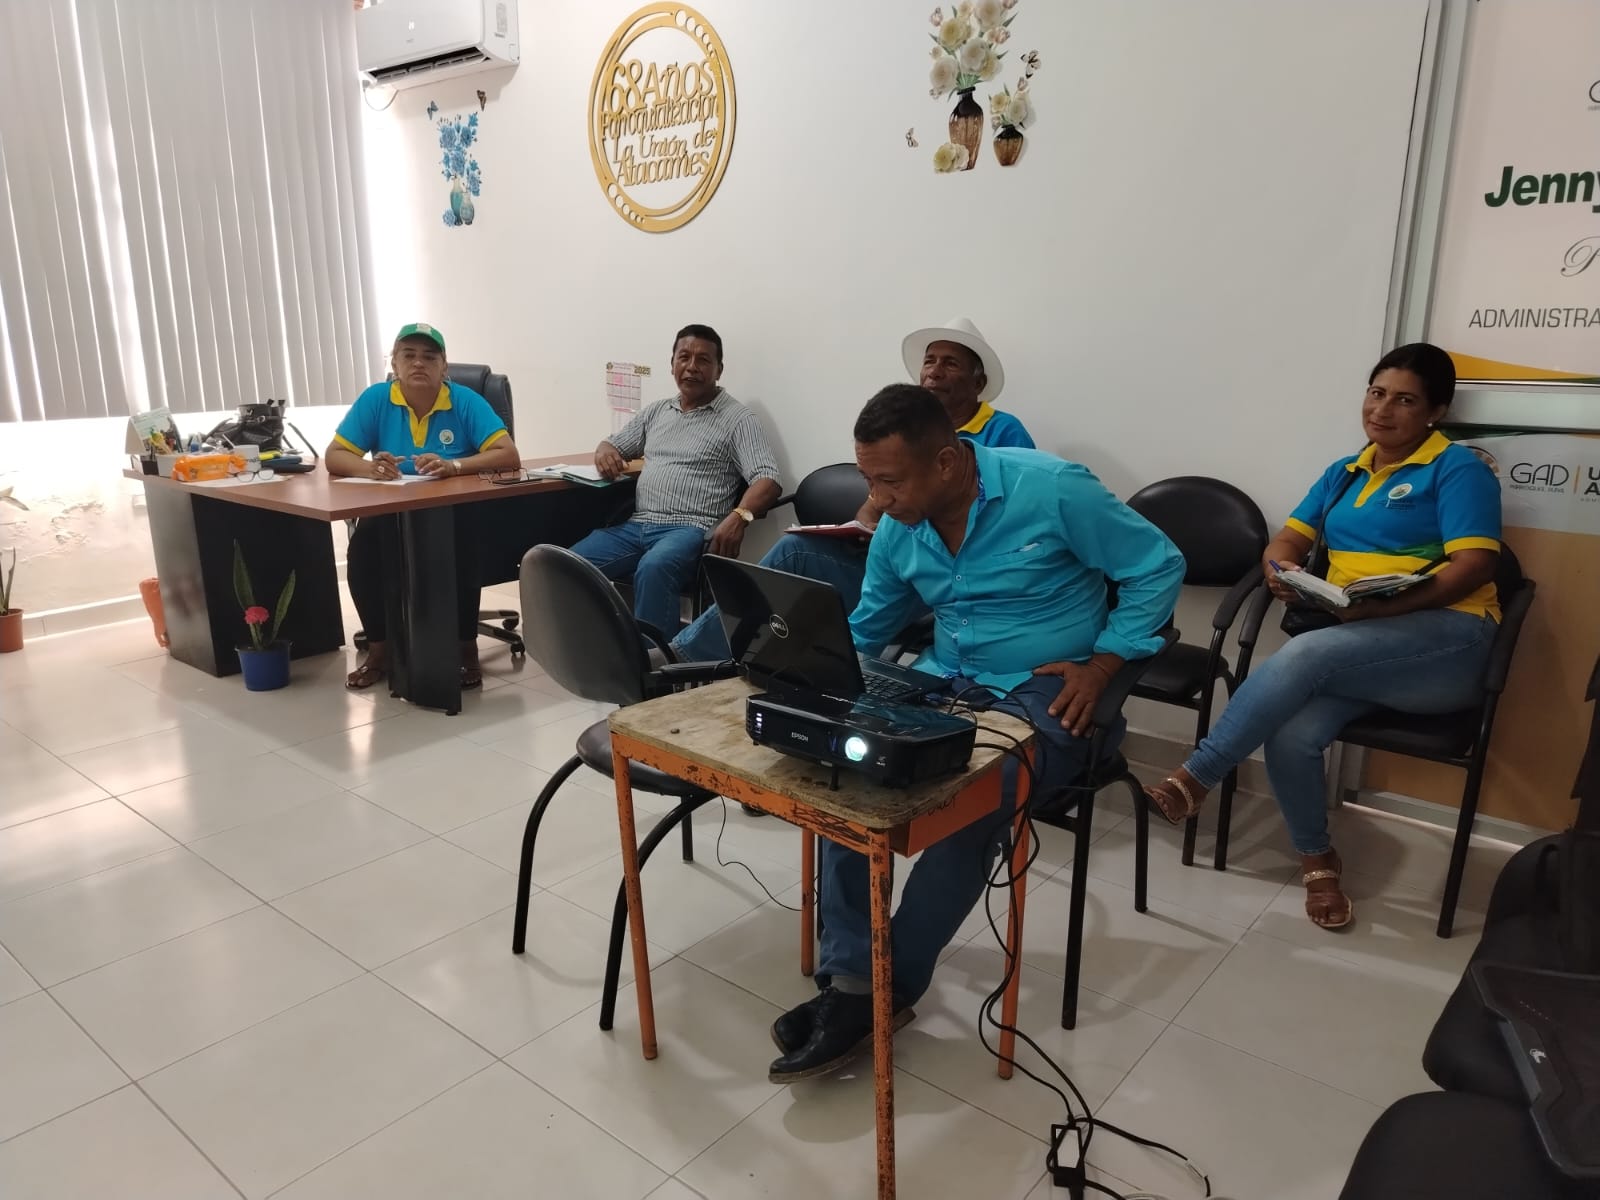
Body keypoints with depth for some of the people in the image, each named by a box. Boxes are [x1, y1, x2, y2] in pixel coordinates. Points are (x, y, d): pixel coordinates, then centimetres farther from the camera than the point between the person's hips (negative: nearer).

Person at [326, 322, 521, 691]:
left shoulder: (465, 401, -6)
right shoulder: (376, 399, -1)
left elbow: (509, 455, -15)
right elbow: (334, 456, -1)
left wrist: (454, 466, -31)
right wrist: (370, 468, -25)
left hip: (453, 515, -2)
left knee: (461, 541, -35)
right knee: (362, 546, -29)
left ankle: (467, 649, -17)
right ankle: (379, 649, -8)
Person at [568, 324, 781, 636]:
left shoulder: (738, 419, 3)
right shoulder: (656, 411, 22)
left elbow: (767, 479, -8)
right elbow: (612, 443, 32)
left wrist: (740, 515, -30)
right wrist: (606, 452, 5)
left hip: (690, 530, -5)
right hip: (635, 525, 6)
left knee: (653, 569, -39)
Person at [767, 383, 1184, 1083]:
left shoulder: (1051, 489, -16)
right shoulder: (896, 532, 2)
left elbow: (1159, 567, -8)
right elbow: (860, 636, 11)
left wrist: (1100, 667, -15)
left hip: (1044, 694, -5)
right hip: (944, 681, 6)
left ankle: (886, 990, -13)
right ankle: (850, 978, -16)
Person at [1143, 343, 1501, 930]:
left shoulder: (1457, 469, 2)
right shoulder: (1344, 473, 21)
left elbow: (1474, 566, -10)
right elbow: (1288, 539, 15)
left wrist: (1384, 607, -24)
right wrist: (1280, 567, -10)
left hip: (1443, 641, -5)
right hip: (1353, 648, 5)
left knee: (1302, 654, -34)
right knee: (1290, 736, -26)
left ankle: (1195, 777, -25)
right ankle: (1318, 859, -1)